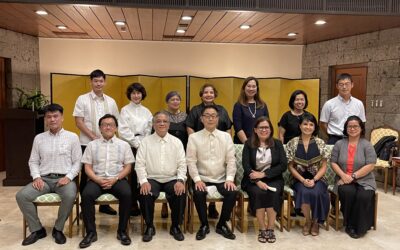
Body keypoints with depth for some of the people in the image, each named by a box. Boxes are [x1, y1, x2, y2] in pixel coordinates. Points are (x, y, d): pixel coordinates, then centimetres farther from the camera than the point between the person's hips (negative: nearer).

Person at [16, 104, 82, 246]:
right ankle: (37, 229, -2)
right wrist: (36, 177, -5)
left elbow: (77, 162, 2)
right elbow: (33, 161, 13)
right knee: (21, 196, -21)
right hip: (44, 179, 3)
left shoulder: (72, 137, 4)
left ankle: (58, 229, -9)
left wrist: (68, 177, -12)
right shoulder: (39, 138, 13)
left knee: (70, 196, -35)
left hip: (64, 178, -3)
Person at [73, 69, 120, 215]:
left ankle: (104, 204, 20)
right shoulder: (82, 99, -1)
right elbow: (78, 122, -6)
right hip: (87, 143, -3)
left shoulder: (111, 102, 9)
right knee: (86, 175, 4)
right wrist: (93, 137, -12)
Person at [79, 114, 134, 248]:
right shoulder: (92, 145, 10)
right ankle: (91, 232, -14)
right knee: (86, 195, -29)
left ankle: (122, 231, -13)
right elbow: (87, 167, 6)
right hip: (97, 179, 1)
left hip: (117, 179, -1)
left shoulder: (124, 145, 9)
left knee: (127, 194, -30)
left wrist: (115, 179, -11)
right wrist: (98, 180, -12)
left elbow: (127, 167, 5)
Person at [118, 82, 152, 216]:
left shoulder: (146, 111, 15)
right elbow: (123, 131, -5)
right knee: (132, 175, -5)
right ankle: (132, 204, 5)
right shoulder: (125, 110, 3)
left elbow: (149, 130, 11)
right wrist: (136, 143, -9)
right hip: (130, 146, -3)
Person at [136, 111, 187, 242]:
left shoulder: (176, 142, 8)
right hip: (152, 179, 0)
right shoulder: (146, 141, 5)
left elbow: (182, 164, 4)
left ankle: (175, 226, -3)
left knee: (181, 194, -28)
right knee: (144, 194, -30)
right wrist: (144, 181, -16)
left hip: (172, 179, 1)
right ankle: (149, 226, -4)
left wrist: (180, 180, -13)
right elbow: (140, 164, -1)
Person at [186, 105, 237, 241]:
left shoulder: (226, 136, 7)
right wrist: (197, 179, -16)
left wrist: (230, 179, -11)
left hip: (222, 179, 2)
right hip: (202, 179, -1)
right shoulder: (194, 137, 1)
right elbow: (191, 161, -4)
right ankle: (204, 225, -3)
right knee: (198, 193, -31)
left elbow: (231, 160, 2)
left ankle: (222, 225, 1)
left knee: (232, 193, -25)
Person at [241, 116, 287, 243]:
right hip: (253, 179, 0)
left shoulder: (277, 144, 8)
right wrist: (258, 181, -22)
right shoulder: (248, 144, 5)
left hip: (273, 178, 1)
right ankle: (262, 229, -18)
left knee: (273, 193, -30)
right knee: (259, 193, -30)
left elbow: (283, 165, -3)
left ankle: (270, 228, -19)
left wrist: (264, 174, -14)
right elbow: (246, 166, -6)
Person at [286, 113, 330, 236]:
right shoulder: (292, 143, 1)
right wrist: (303, 180, -13)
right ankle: (308, 221, -4)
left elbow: (323, 166, 2)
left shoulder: (320, 143, 2)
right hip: (300, 178, 0)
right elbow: (291, 166, 1)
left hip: (317, 178, 1)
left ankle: (316, 222, -2)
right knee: (304, 192, -32)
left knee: (316, 193, -31)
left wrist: (314, 180, -15)